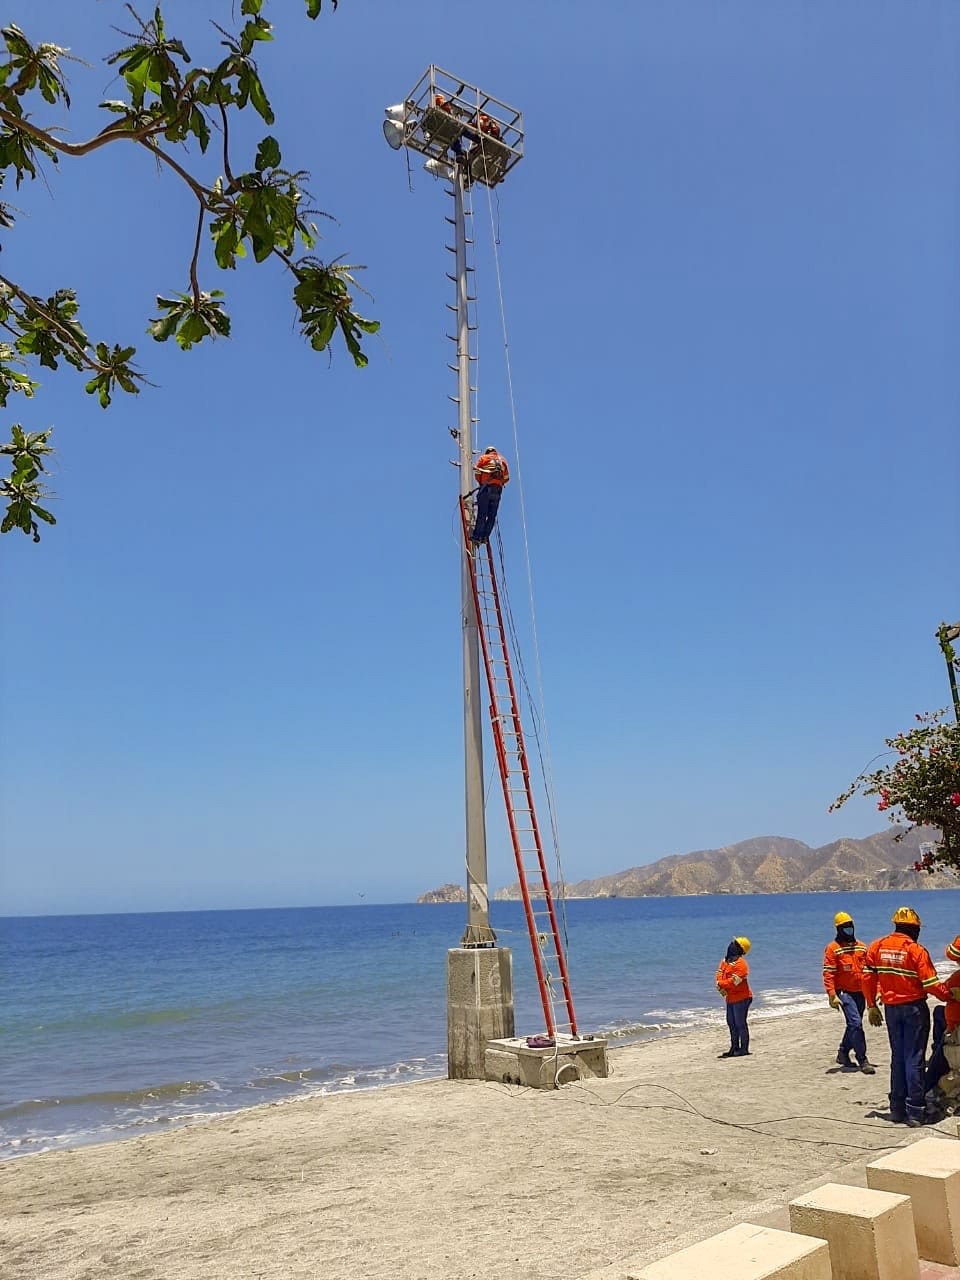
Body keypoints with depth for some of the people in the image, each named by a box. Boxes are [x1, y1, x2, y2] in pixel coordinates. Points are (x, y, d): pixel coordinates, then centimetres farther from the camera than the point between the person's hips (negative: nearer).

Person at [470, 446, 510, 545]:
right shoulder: (502, 460, 19)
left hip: (486, 488, -3)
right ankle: (485, 536, 0)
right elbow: (506, 478, 14)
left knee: (482, 513, -5)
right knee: (492, 515, 4)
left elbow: (477, 474, 4)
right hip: (498, 490, 3)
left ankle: (477, 535, -9)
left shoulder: (483, 458, 10)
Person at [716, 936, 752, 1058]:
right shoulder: (725, 960, 10)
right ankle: (734, 1048, 26)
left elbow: (734, 981, -23)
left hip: (741, 998, -9)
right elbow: (719, 974, 5)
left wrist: (721, 984, -11)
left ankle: (744, 1049, 5)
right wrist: (721, 987, -13)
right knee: (731, 1023, 16)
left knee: (740, 1023, -4)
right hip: (730, 998, 9)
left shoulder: (740, 964, -18)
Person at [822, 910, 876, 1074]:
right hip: (845, 992, -6)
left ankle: (843, 1053, 32)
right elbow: (828, 973, -12)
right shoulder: (833, 948, -8)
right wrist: (832, 995, -19)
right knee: (856, 1023, -14)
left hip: (860, 992, 6)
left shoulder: (861, 946, 10)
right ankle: (862, 1060, -6)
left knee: (854, 1024, 15)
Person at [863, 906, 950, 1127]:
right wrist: (949, 995, 4)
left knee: (897, 1057, 14)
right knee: (914, 1059, 1)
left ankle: (897, 1109, 18)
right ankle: (914, 1112, 2)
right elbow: (931, 984, -15)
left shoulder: (876, 947, 1)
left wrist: (871, 1006, 11)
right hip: (914, 1008, -4)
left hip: (891, 1008, 4)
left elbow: (868, 978, 2)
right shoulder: (916, 950, -14)